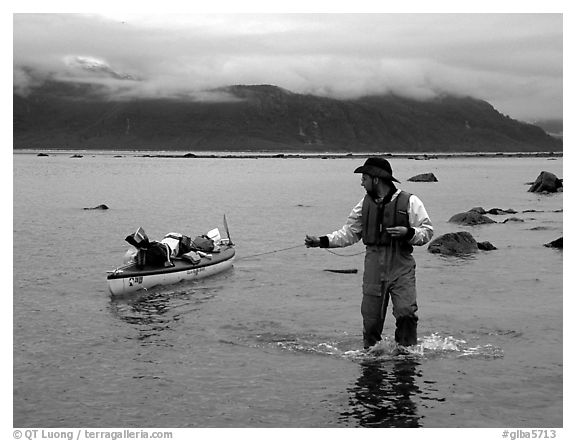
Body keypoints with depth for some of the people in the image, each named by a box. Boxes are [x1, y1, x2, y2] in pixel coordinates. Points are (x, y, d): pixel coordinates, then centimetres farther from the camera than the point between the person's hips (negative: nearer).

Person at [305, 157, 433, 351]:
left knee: (406, 312, -15)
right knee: (370, 317, 3)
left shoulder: (409, 202, -1)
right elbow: (348, 233, 16)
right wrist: (321, 241, 6)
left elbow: (427, 231, 1)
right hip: (373, 268, 4)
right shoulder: (365, 204, 13)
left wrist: (408, 232, -18)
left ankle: (406, 349, 4)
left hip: (401, 266, -4)